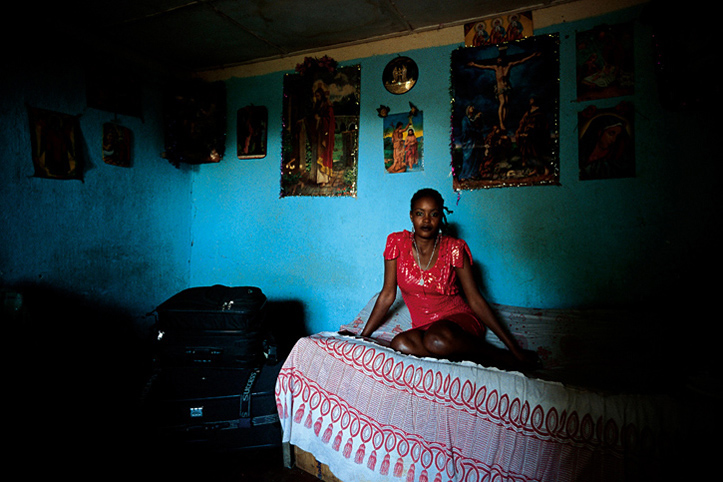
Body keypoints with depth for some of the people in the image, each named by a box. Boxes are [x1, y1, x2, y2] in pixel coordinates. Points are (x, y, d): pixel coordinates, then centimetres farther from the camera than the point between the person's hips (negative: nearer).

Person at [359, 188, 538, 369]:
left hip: (459, 318, -2)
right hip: (423, 327, 2)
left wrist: (514, 348, -8)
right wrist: (363, 337, -1)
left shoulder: (453, 248, -6)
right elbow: (388, 295, 2)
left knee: (437, 339, -37)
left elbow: (475, 300, -5)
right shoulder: (397, 243, -2)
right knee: (399, 344, -32)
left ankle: (504, 358, -14)